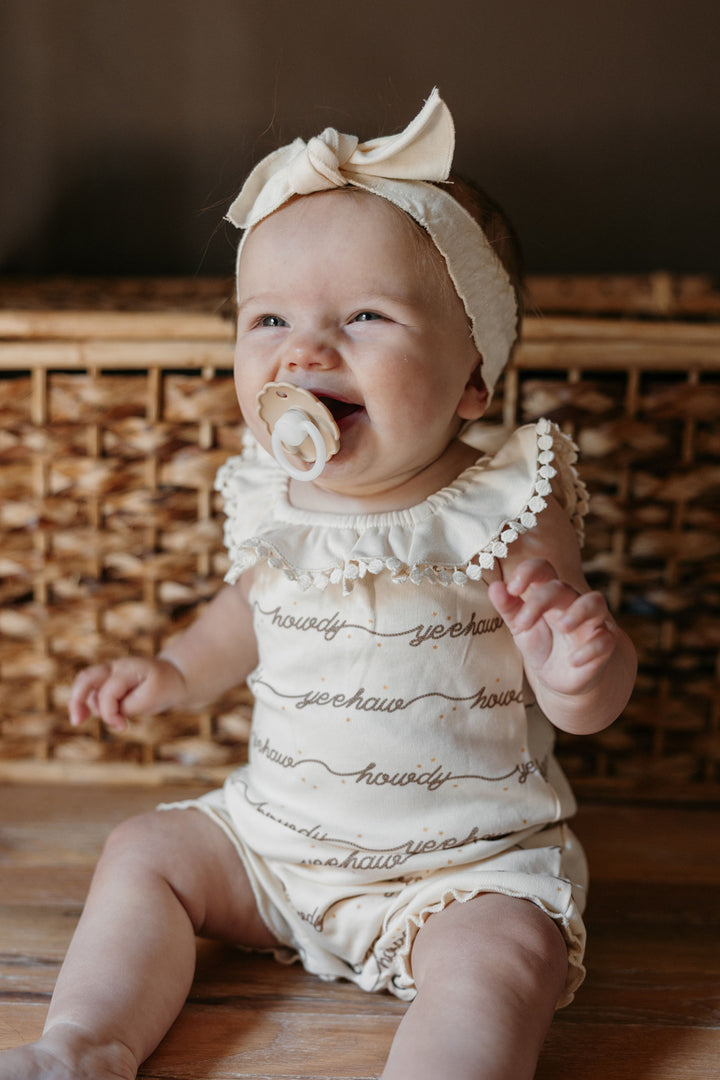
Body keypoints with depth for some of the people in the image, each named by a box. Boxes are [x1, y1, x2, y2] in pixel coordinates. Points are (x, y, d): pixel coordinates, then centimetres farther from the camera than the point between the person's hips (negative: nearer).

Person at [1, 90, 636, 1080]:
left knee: (501, 961, -29)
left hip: (468, 860, -5)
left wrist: (579, 671, -34)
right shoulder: (270, 501, -4)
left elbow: (587, 706, -12)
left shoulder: (503, 510, -18)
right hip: (277, 831, 6)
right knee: (147, 851, 3)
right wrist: (176, 674, 10)